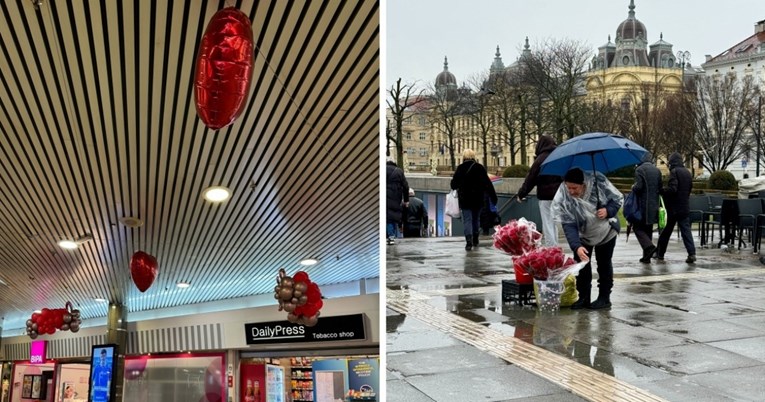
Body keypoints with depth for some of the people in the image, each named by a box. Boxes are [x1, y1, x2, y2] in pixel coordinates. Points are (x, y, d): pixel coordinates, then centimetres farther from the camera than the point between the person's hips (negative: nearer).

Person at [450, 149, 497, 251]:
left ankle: (469, 241, -20)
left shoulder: (460, 168, -4)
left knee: (467, 220, -2)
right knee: (476, 219, 18)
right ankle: (475, 240, 27)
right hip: (478, 199, 2)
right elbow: (487, 183, -3)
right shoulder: (480, 168, -1)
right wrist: (493, 196, 2)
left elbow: (454, 185, -2)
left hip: (464, 200, -2)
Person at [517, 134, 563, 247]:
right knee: (554, 224, 16)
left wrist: (521, 194, -2)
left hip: (545, 195, -6)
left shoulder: (541, 159, -10)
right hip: (558, 194, 6)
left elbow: (531, 178, -9)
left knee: (547, 225, -3)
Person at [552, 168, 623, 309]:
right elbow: (568, 225, -30)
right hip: (582, 235, 1)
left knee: (604, 264, 7)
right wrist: (576, 247, -42)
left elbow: (618, 198, -13)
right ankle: (583, 298, 13)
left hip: (606, 231, 0)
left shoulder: (598, 181, -29)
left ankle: (604, 298, 18)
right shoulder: (562, 199, -30)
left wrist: (608, 210, -33)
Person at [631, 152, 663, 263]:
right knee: (648, 229, 12)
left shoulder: (639, 169, -11)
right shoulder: (657, 170, 10)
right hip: (654, 205, 7)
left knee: (637, 227, 1)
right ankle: (647, 256, 14)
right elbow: (660, 188, 10)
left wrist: (633, 187, 1)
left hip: (643, 205, -6)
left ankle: (649, 246, -19)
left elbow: (638, 187, -19)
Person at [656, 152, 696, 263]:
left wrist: (662, 192, -8)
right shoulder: (687, 172, 11)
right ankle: (692, 253, -9)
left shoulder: (674, 172, -12)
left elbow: (672, 189, -22)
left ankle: (660, 253, 15)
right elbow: (690, 188, 16)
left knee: (666, 230, 5)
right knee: (686, 230, 3)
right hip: (685, 207, 6)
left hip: (674, 207, -6)